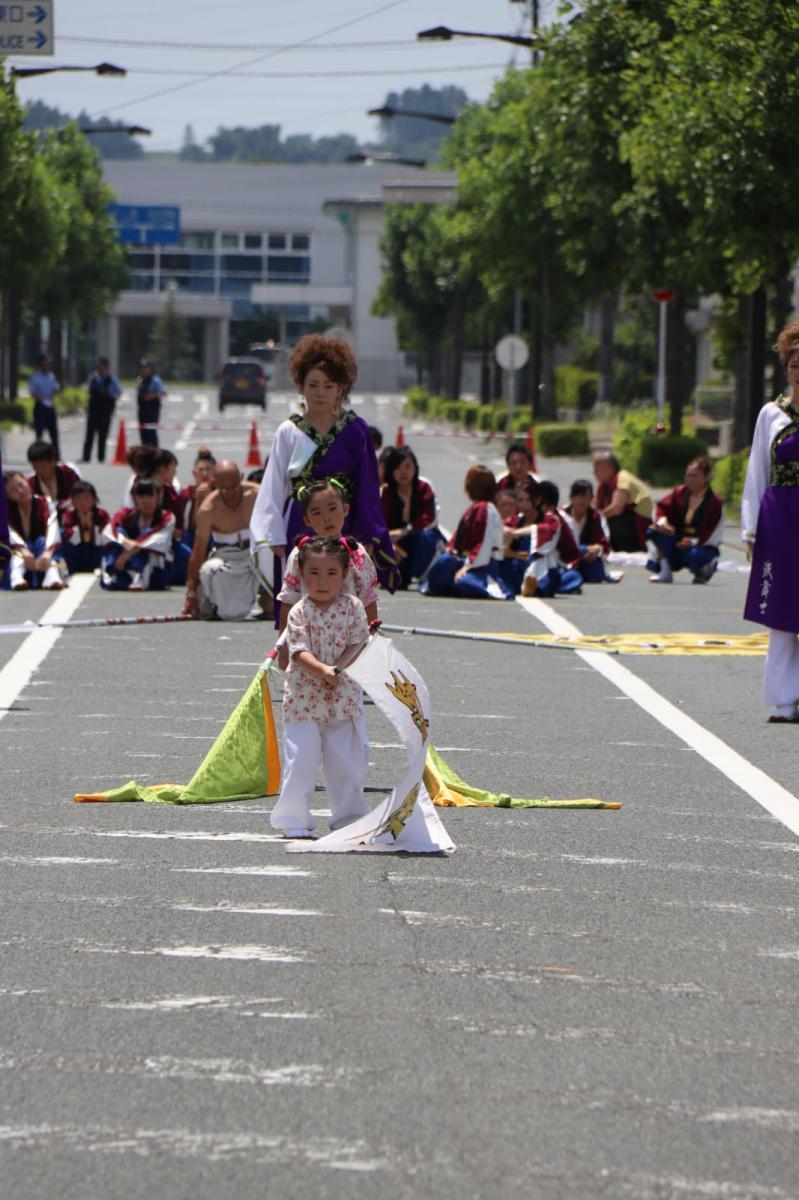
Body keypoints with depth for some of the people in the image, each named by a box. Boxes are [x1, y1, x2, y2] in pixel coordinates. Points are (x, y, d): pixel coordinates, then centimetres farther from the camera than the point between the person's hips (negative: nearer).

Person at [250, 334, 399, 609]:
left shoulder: (354, 431, 3)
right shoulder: (289, 433, 4)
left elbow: (367, 487, 5)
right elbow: (273, 488, 5)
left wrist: (368, 536, 2)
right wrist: (273, 539, -1)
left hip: (343, 531, 0)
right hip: (299, 532, 0)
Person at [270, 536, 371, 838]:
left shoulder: (352, 608, 0)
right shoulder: (299, 612, -4)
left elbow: (359, 645, -3)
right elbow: (300, 652, -13)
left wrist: (340, 669, -20)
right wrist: (323, 670, -30)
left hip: (343, 698, 1)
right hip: (304, 699, -1)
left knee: (346, 762, 6)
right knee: (299, 761, -4)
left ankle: (349, 816, 19)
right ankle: (293, 818, 5)